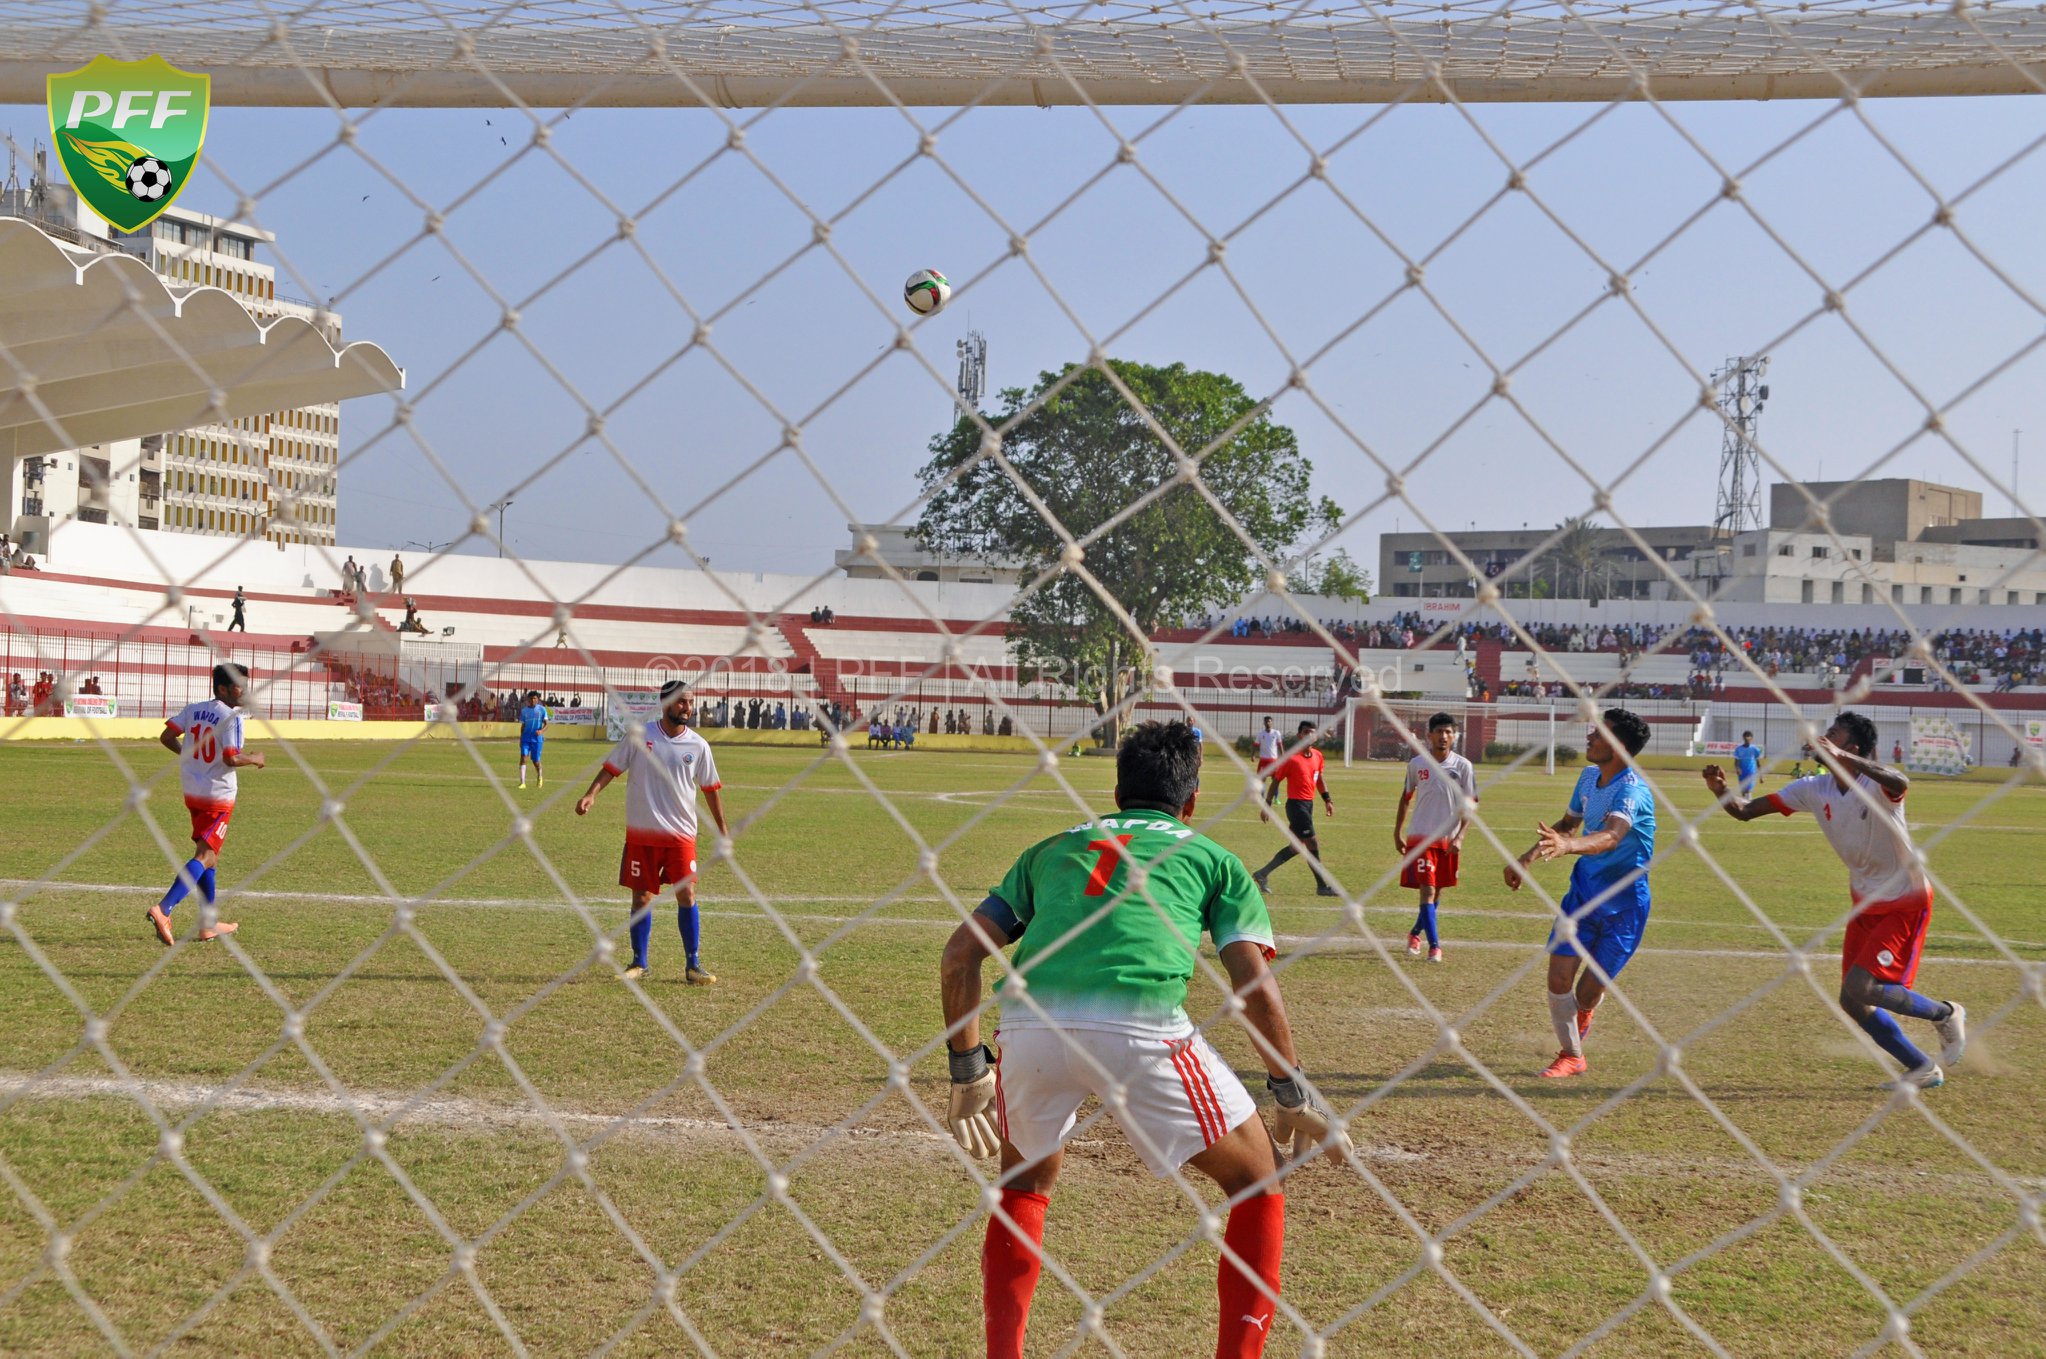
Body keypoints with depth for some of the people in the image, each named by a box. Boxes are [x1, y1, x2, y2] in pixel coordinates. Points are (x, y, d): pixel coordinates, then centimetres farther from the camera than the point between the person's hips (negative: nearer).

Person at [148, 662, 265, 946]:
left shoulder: (192, 710, 6)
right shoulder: (231, 717, -15)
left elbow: (166, 737, 4)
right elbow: (231, 758, -24)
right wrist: (255, 759, -5)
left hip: (192, 793, 8)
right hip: (219, 796, -8)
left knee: (208, 856, 19)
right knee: (204, 857, -8)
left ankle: (208, 924, 24)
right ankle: (163, 910, -23)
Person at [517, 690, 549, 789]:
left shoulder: (542, 709, 0)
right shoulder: (524, 711, 7)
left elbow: (546, 724, -4)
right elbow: (522, 726, 14)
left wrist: (542, 731, -24)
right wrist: (520, 739, 13)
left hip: (537, 738, -2)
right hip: (526, 737, 2)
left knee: (536, 761, 4)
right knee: (523, 757, -14)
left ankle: (540, 777, 35)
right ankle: (522, 782, -17)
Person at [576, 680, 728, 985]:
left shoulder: (698, 746, 2)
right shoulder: (638, 737, -1)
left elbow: (710, 789, 11)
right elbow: (611, 768, 0)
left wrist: (722, 829, 14)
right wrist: (591, 794, -16)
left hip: (681, 834, 0)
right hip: (641, 834, 0)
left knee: (686, 895, -7)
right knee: (642, 898, 5)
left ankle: (693, 965, 2)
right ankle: (639, 963, 17)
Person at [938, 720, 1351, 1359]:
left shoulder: (1053, 847, 31)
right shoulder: (1212, 858, 24)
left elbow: (960, 955, 21)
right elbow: (1256, 988, 11)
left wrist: (968, 1071, 26)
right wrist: (1293, 1097, 20)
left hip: (1031, 1028, 3)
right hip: (1141, 1027, -3)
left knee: (1024, 1184, 32)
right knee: (1258, 1184, 18)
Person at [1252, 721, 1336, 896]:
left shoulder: (1317, 756, 8)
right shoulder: (1291, 759, -13)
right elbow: (1276, 781, -7)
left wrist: (1327, 799, 16)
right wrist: (1267, 805, -6)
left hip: (1308, 804, 8)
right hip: (1296, 804, -8)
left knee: (1297, 846, 13)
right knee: (1312, 844, -6)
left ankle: (1262, 874, 22)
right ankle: (1322, 887, 2)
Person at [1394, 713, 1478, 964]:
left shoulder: (1463, 766, -3)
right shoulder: (1416, 764, 0)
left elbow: (1468, 805, -2)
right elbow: (1406, 797, 13)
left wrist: (1459, 837, -13)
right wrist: (1397, 833, 12)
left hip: (1448, 839, 1)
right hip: (1420, 837, -1)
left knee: (1436, 892, 12)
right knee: (1427, 890, -12)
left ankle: (1415, 934, 34)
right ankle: (1434, 945, -12)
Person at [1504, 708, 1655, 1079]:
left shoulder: (1633, 790, -24)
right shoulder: (1589, 777, 3)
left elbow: (1611, 836, -43)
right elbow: (1567, 824, 21)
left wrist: (1567, 846, -60)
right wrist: (1527, 858, 16)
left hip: (1624, 903, -6)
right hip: (1584, 887, 6)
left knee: (1588, 994, 1)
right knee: (1559, 980, -4)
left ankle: (1583, 1016, 39)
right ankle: (1571, 1055, 18)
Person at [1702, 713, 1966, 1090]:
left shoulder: (1875, 786, -23)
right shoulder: (1815, 790, -5)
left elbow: (1899, 784, -50)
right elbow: (1744, 811, -4)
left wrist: (1840, 757, -58)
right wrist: (1719, 789, -25)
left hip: (1905, 904, -8)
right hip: (1864, 905, 8)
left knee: (1860, 988, -20)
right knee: (1853, 1002, 5)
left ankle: (1945, 1014, 6)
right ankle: (1923, 1069, 22)